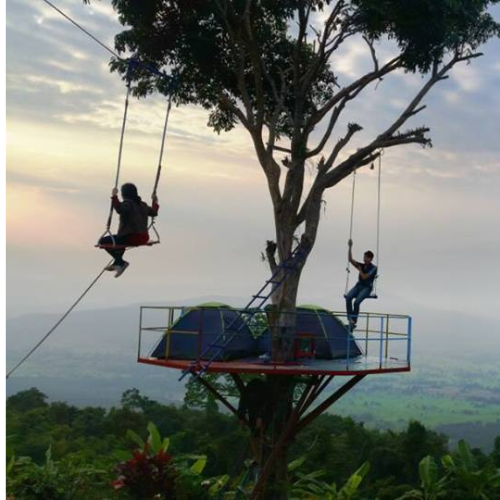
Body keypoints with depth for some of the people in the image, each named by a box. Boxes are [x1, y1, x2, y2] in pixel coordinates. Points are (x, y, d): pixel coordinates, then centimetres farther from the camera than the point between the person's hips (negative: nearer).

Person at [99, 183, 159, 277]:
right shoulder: (143, 205, 13)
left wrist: (114, 196, -29)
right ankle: (117, 263, 47)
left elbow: (119, 209, -32)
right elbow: (154, 212, 27)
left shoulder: (127, 203, -11)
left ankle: (120, 262, -5)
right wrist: (155, 202, 42)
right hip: (143, 238, 9)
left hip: (131, 238, -9)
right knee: (119, 238, 41)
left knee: (103, 241, -4)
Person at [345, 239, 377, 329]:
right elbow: (350, 260, 9)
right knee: (348, 297, -27)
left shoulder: (373, 268, -2)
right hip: (359, 285, 5)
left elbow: (364, 277, -13)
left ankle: (354, 321, -24)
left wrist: (360, 270, 5)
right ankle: (350, 319, -31)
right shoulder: (362, 265, 16)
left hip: (367, 287, -5)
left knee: (357, 301, -30)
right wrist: (350, 247, 3)